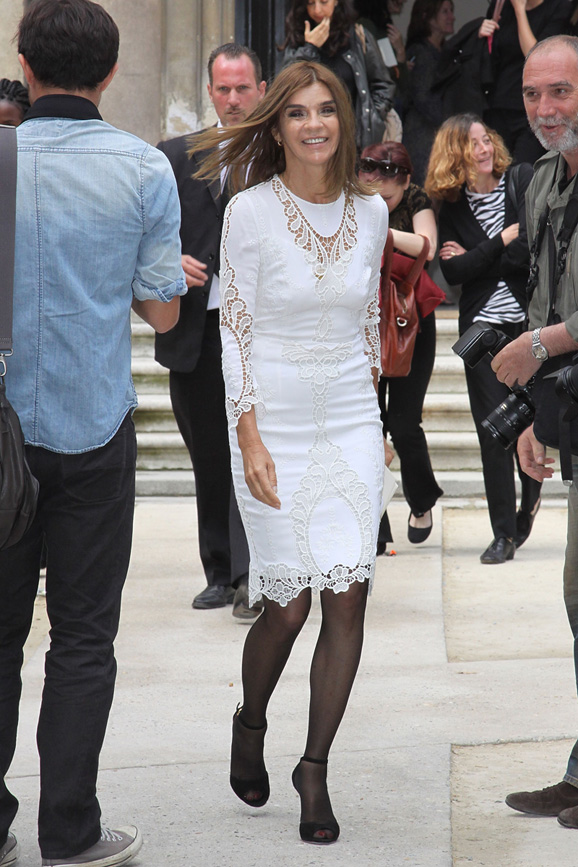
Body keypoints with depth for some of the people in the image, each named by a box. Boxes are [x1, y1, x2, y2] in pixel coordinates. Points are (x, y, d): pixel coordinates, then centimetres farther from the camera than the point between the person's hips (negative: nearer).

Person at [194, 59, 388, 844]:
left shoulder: (370, 210, 4)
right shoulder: (250, 211, -7)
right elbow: (235, 328, -6)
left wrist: (374, 416, 15)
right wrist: (249, 439, -12)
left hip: (351, 419, 3)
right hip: (274, 419, -3)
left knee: (348, 597, -5)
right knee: (289, 604, -3)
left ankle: (316, 766, 9)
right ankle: (251, 722, 29)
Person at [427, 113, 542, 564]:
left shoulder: (525, 181, 0)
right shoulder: (453, 206, 6)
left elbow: (532, 251, -10)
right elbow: (453, 272, -3)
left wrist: (475, 258, -6)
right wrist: (501, 243, -9)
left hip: (529, 319, -1)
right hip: (482, 325, 1)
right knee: (492, 429, -2)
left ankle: (530, 498, 32)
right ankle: (505, 533, 3)